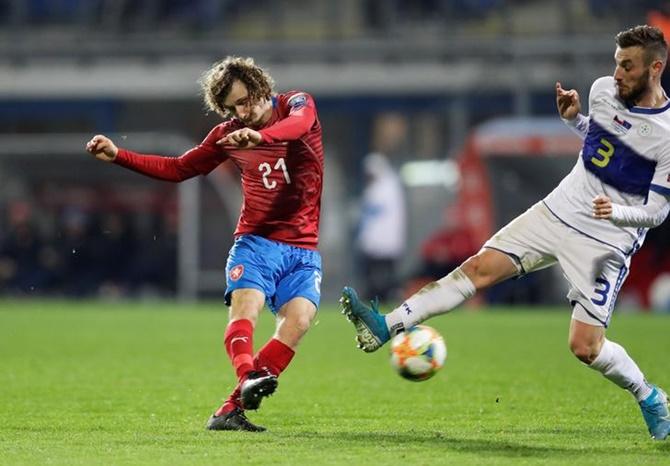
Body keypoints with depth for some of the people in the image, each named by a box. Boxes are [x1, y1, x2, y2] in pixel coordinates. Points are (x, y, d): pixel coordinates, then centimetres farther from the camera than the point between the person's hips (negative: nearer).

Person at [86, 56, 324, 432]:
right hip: (256, 242, 2)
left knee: (298, 319, -22)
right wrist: (118, 156, 7)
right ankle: (249, 377, -51)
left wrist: (260, 135, -48)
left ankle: (232, 408, -26)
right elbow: (177, 168, 18)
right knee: (245, 306, -27)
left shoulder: (298, 104, 0)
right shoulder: (229, 134, 8)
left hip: (303, 250, -1)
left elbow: (299, 122, -26)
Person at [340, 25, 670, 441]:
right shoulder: (604, 90, 0)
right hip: (558, 213, 6)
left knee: (585, 347, -9)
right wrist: (573, 117, 2)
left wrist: (618, 212, -34)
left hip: (606, 243, -6)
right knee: (479, 268, -6)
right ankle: (386, 327, -9)